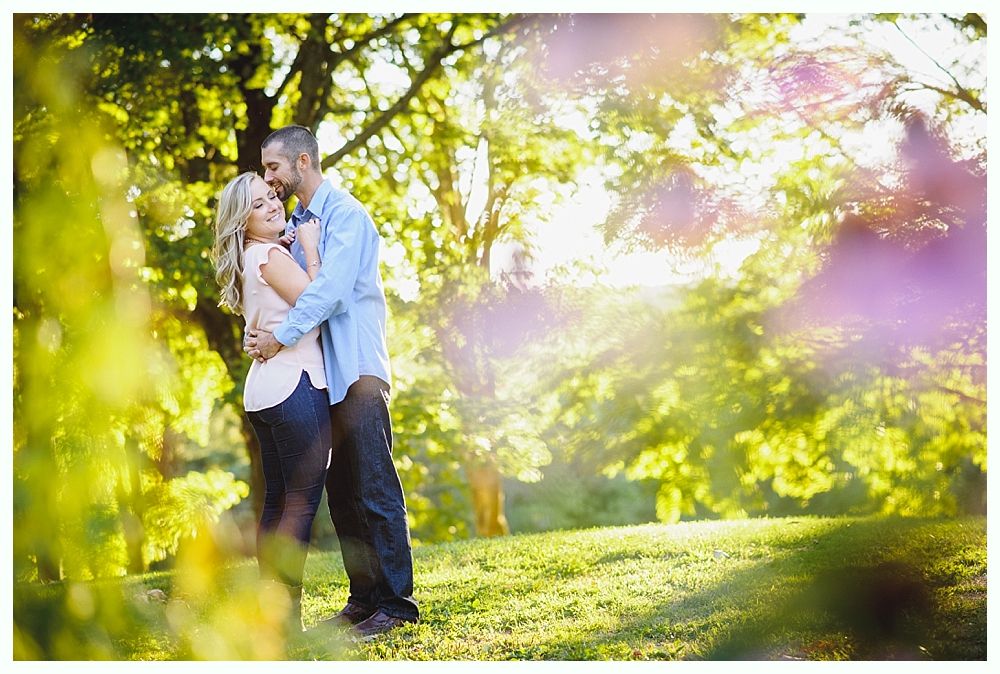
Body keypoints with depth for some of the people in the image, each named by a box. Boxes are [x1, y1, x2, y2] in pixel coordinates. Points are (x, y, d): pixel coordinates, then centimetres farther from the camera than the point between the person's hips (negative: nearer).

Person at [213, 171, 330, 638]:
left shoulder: (254, 259, 19)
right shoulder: (270, 255, -10)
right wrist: (311, 251, -7)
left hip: (265, 389, 10)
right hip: (294, 384, -10)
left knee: (277, 499, 10)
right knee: (302, 499, -9)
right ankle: (287, 612, -11)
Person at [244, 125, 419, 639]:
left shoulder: (344, 214, -8)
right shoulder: (294, 225, 19)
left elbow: (330, 288, -19)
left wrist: (281, 337, -20)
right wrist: (258, 332, 0)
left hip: (357, 370, -9)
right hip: (322, 376, 9)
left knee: (374, 489, -9)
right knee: (341, 492, 8)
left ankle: (396, 602, -8)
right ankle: (363, 597, 13)